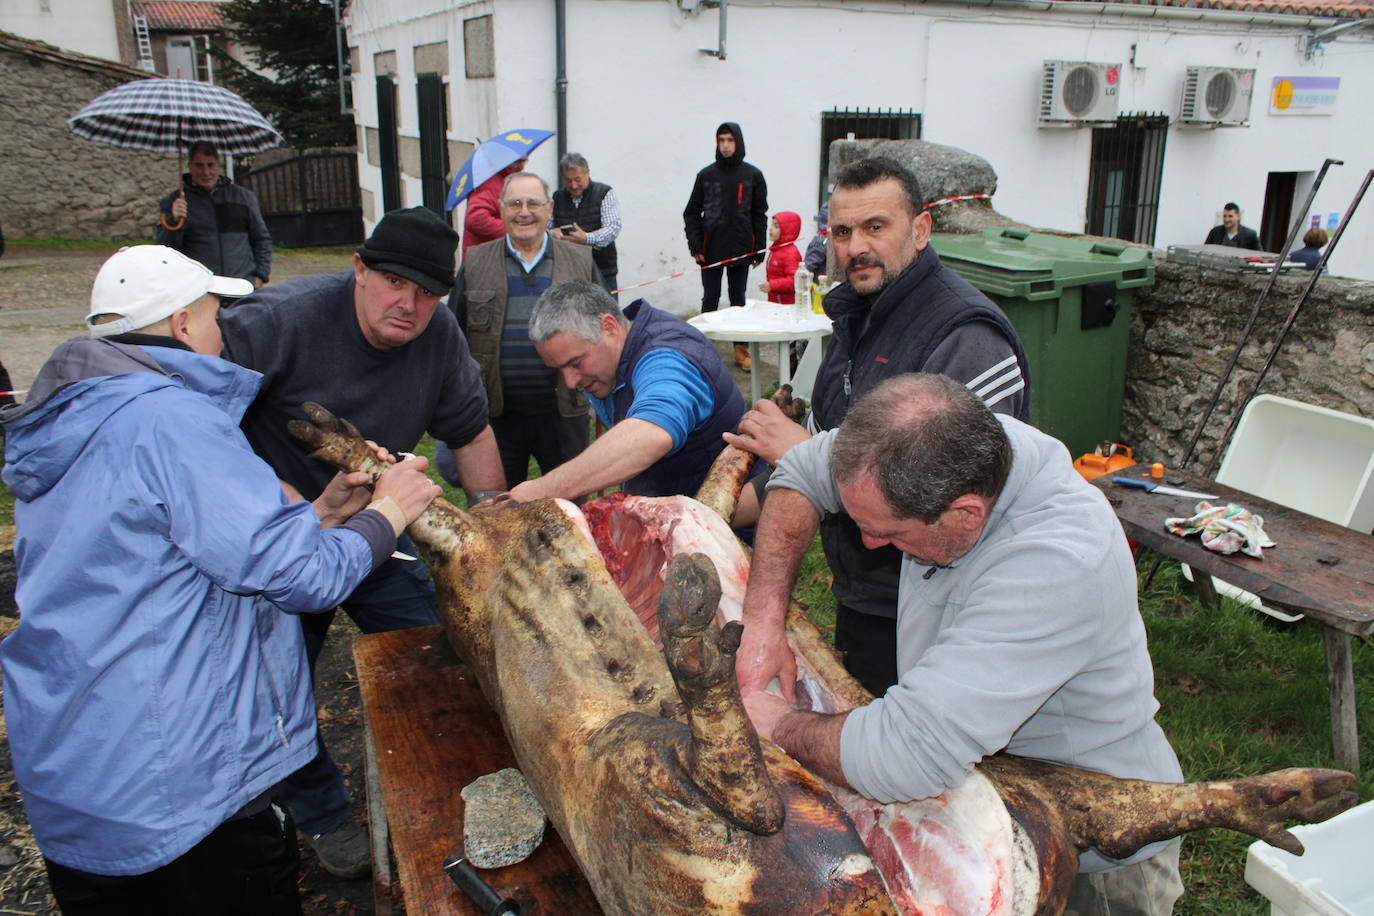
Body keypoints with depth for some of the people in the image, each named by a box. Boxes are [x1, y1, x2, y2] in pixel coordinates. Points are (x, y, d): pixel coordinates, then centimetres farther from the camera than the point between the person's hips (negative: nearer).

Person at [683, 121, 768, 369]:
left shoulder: (753, 176, 4)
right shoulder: (706, 175, 3)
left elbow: (759, 215, 6)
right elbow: (691, 212, 5)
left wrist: (759, 250, 1)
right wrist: (695, 245, -5)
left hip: (740, 250, 0)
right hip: (711, 250, 0)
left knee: (738, 300, 8)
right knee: (710, 299, 6)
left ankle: (741, 349, 14)